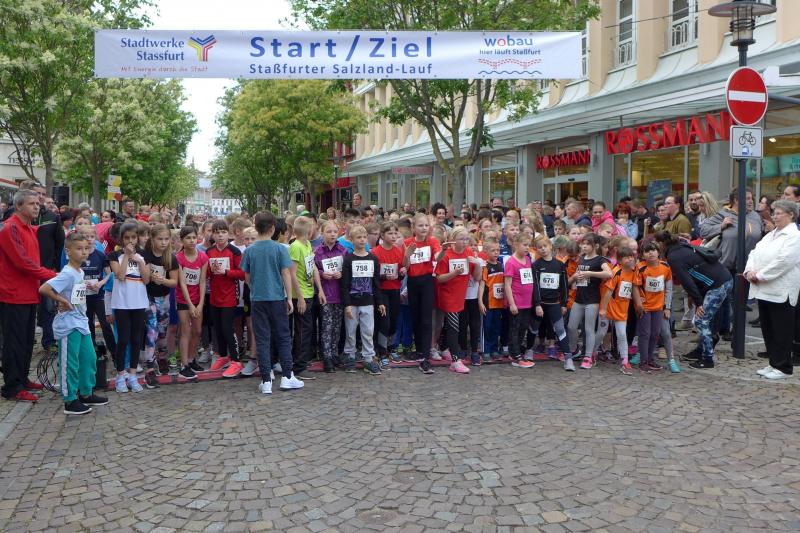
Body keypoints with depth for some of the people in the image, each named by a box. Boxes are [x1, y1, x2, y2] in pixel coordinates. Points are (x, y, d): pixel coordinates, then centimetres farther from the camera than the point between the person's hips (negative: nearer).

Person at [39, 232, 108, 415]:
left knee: (89, 358, 15)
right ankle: (70, 401, 9)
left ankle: (86, 393, 29)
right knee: (70, 363, 0)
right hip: (68, 324, -9)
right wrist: (62, 300, -18)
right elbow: (43, 289, -27)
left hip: (81, 322, 9)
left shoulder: (80, 272, 9)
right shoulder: (67, 273, -18)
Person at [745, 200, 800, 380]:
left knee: (782, 331, 0)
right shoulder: (771, 235, 18)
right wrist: (749, 270, -6)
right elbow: (755, 253, 12)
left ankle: (783, 368, 9)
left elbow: (783, 261, -19)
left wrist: (760, 275, -17)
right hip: (764, 290, 8)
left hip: (781, 292, -8)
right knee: (767, 330, 13)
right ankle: (773, 363, 24)